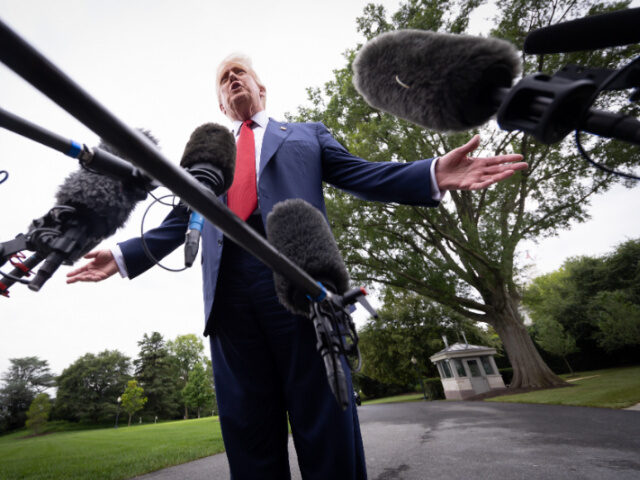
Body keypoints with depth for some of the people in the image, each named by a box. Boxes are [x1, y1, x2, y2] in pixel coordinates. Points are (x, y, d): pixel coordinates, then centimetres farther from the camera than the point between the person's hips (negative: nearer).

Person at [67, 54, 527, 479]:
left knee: (326, 423, 0)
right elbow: (180, 222, 25)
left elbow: (363, 175, 11)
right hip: (229, 290, 3)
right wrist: (122, 256, 14)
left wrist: (435, 174, -4)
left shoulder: (308, 134, 23)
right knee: (249, 431, 8)